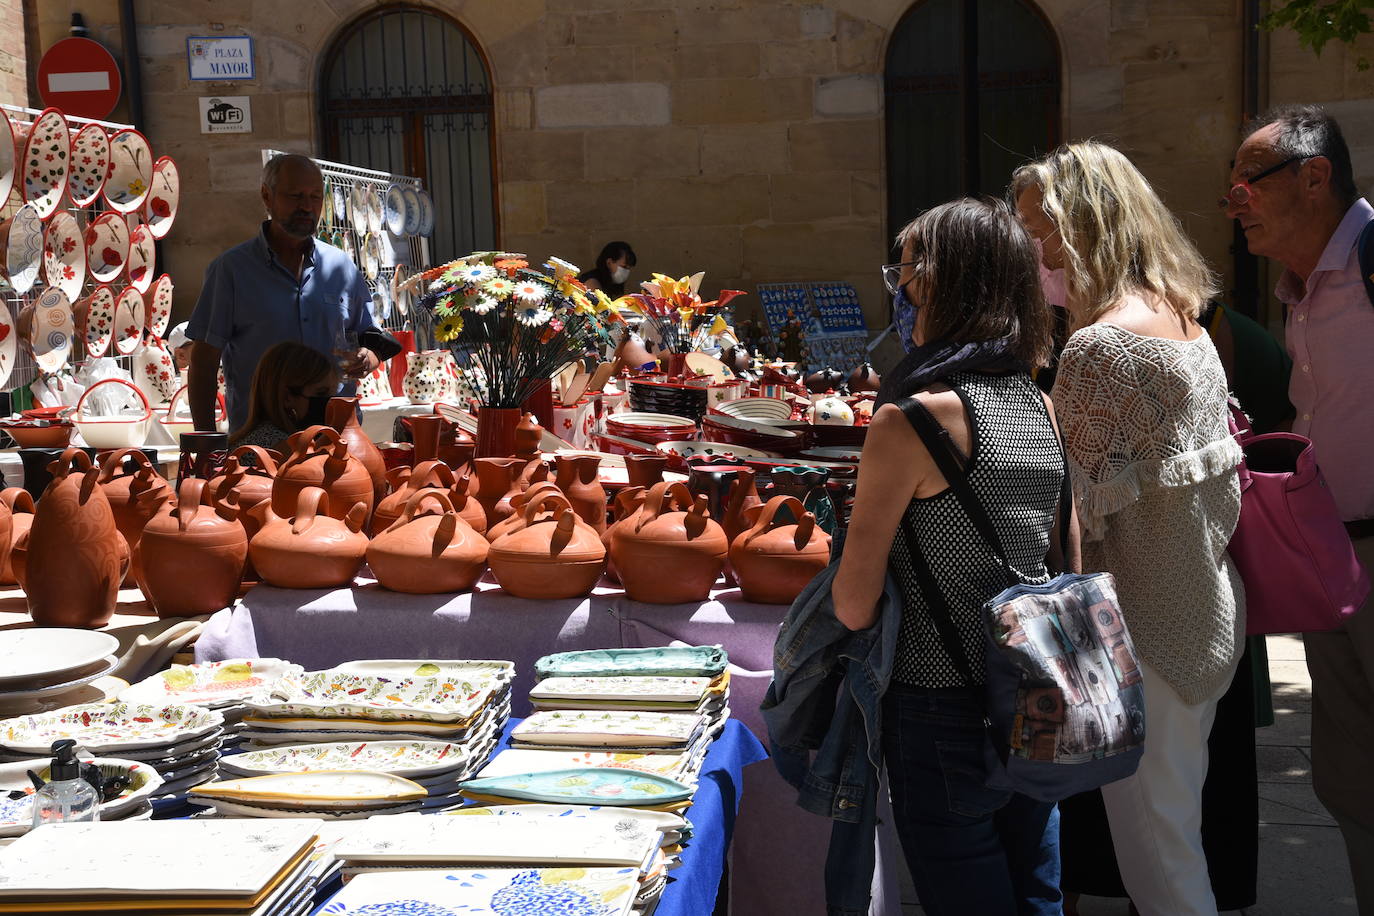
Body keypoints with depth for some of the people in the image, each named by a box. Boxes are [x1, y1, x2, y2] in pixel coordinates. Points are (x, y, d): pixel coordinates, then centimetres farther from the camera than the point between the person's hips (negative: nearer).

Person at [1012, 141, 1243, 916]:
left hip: (1146, 616, -9)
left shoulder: (1101, 344, -21)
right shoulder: (1185, 316, 7)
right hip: (1211, 608, 9)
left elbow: (1080, 501, -21)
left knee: (1152, 829, 5)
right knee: (1179, 806, 21)